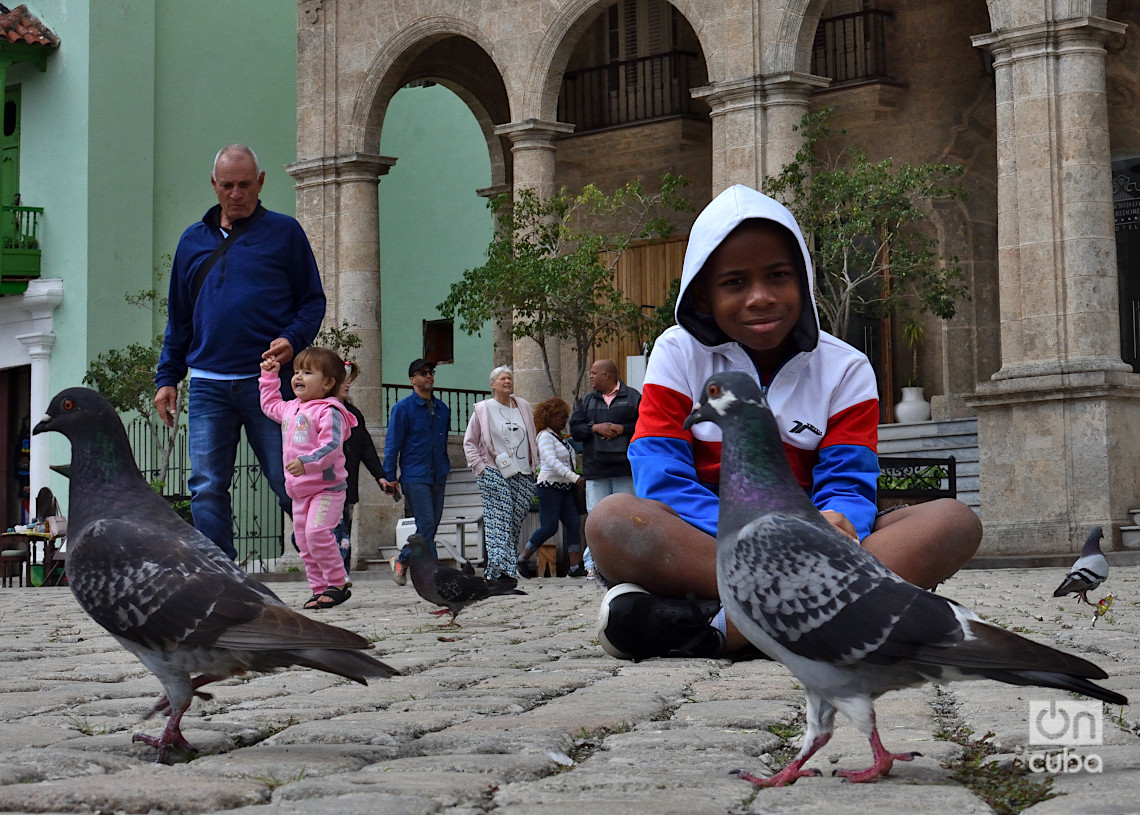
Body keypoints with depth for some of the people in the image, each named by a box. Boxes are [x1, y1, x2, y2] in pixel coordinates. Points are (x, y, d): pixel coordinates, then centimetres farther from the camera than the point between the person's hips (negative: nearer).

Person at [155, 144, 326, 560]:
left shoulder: (284, 232, 6)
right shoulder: (193, 240, 16)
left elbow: (313, 300, 7)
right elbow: (178, 319, 20)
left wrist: (292, 339, -12)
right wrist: (167, 377, 11)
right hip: (208, 384, 3)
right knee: (207, 489, -2)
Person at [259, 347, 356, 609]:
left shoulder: (329, 411, -12)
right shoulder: (290, 409, 15)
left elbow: (331, 446, -24)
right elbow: (270, 405, 37)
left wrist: (306, 462, -36)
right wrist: (269, 376, 30)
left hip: (327, 488, -9)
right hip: (299, 490, 9)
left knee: (317, 533, -22)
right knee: (303, 540, 7)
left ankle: (338, 584, -10)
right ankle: (320, 589, 13)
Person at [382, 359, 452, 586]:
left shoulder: (442, 409, 14)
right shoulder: (403, 408, -3)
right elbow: (392, 444, -4)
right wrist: (390, 476, -7)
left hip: (438, 477, 6)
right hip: (414, 477, -6)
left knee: (431, 527, 8)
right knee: (426, 526, -12)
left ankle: (401, 559, 25)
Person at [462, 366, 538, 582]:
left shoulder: (523, 406, 13)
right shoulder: (483, 409, 2)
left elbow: (531, 438, 22)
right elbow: (469, 442, 4)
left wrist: (533, 464, 14)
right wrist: (480, 467, -5)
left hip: (523, 475, 4)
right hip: (495, 474, -4)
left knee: (516, 521, 1)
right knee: (499, 520, -14)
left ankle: (493, 567, 11)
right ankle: (501, 568, -19)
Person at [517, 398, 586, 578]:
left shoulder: (561, 438, 18)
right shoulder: (545, 436, -8)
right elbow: (552, 462, -20)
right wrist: (575, 478, -28)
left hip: (566, 488, 8)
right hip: (549, 487, -8)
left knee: (574, 524, -3)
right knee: (549, 527, -10)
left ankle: (575, 567, -5)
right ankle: (523, 559, 5)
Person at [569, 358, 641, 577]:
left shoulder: (633, 397, 4)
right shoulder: (586, 401, 15)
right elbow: (575, 428, 7)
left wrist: (622, 429, -14)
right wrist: (595, 428, -9)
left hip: (625, 466, -3)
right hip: (596, 468, 3)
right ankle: (594, 563, 2)